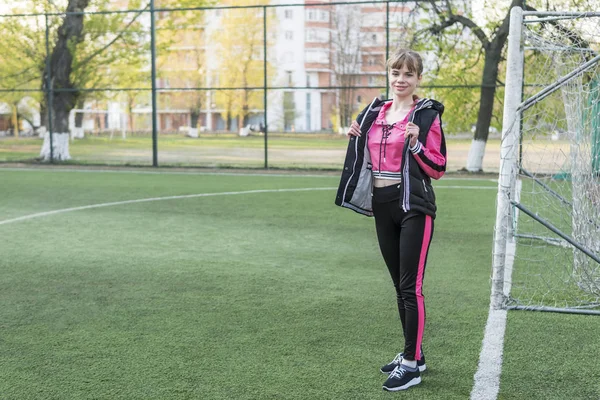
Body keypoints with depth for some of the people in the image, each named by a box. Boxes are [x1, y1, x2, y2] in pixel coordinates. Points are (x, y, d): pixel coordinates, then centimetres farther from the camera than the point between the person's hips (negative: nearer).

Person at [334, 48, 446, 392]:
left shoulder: (426, 115, -7)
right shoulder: (376, 112, 11)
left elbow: (437, 170, -9)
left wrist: (416, 144, -24)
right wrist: (357, 139, 2)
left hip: (413, 207, -7)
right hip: (382, 206, 7)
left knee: (411, 286, -6)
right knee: (400, 285, 14)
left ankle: (412, 366, 1)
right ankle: (413, 353, 26)